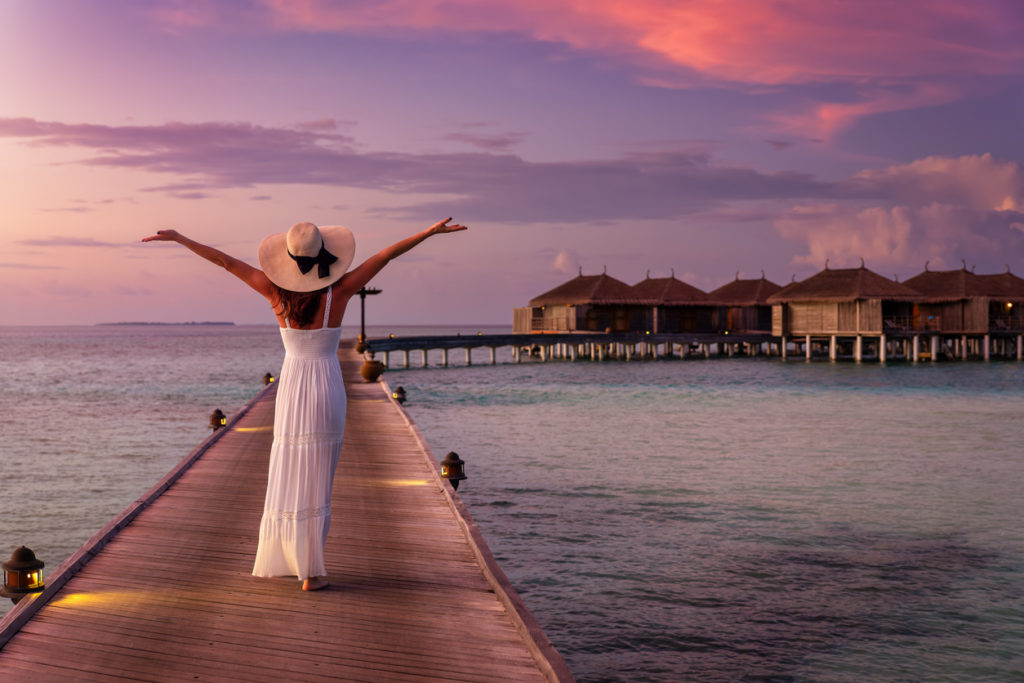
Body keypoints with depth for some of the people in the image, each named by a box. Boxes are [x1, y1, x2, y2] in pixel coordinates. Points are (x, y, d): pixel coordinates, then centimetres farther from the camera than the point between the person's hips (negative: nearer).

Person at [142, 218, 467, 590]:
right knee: (316, 482, 2)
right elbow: (387, 254, -9)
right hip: (327, 390, -2)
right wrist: (431, 231, -9)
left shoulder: (277, 292, -6)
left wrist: (179, 238, 6)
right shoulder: (339, 291, -10)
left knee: (286, 476, 13)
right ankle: (311, 572, 2)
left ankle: (282, 558, 17)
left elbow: (225, 260, 0)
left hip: (290, 389, 2)